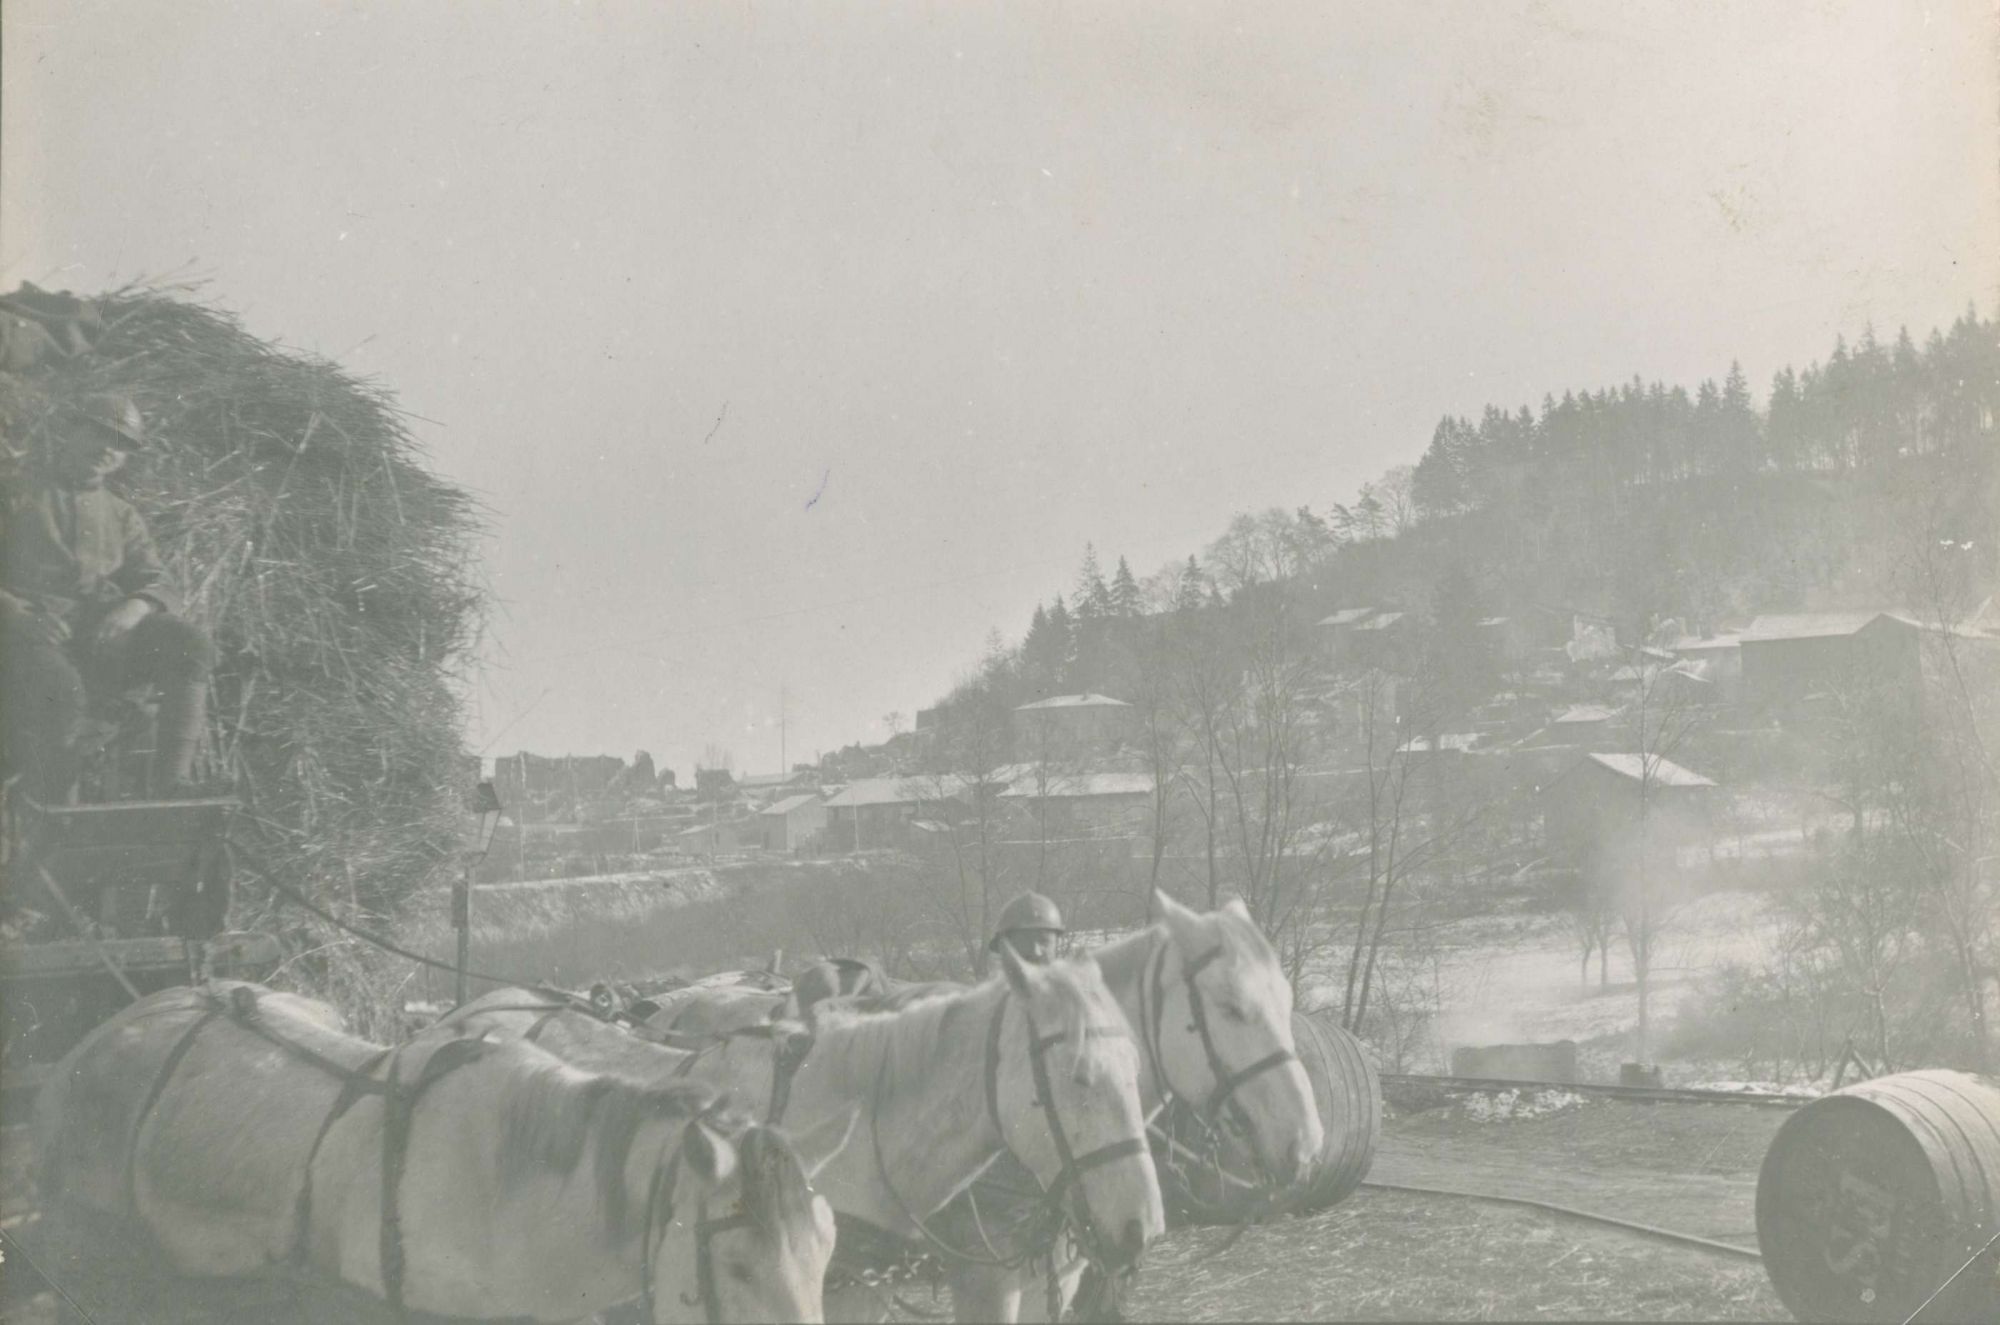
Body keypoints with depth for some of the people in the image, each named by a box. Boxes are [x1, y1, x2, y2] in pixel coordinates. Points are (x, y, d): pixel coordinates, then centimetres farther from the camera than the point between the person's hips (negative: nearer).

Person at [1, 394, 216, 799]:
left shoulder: (121, 516, 27)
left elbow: (157, 584, 16)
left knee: (190, 648, -24)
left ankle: (172, 788, -30)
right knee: (59, 690, -39)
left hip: (99, 628, 4)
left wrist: (134, 608, -9)